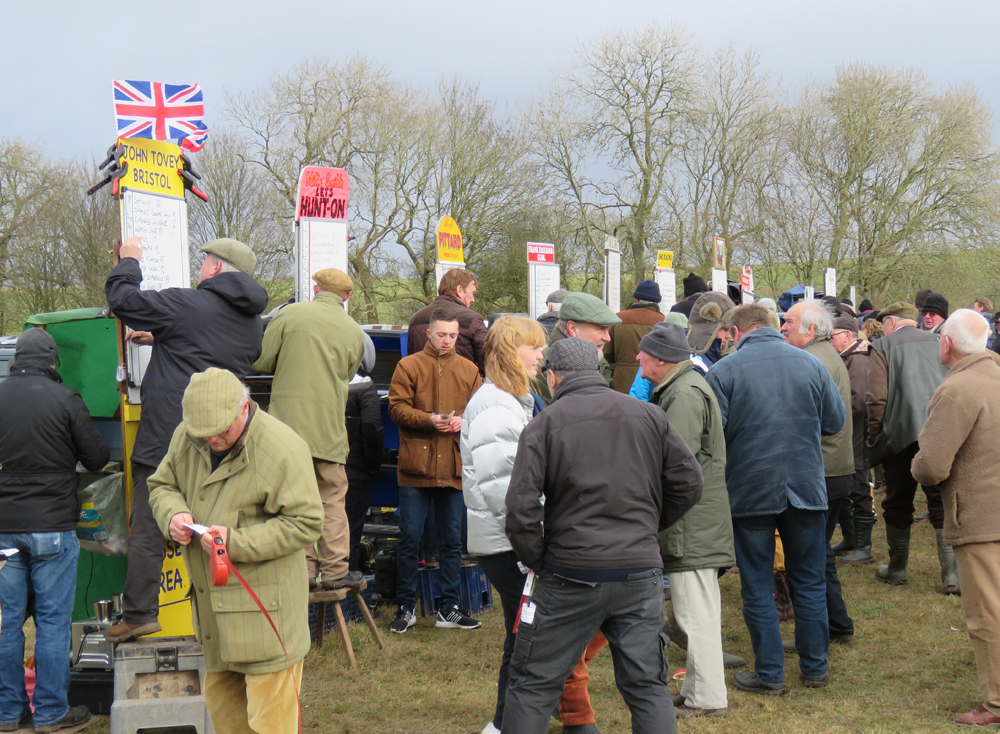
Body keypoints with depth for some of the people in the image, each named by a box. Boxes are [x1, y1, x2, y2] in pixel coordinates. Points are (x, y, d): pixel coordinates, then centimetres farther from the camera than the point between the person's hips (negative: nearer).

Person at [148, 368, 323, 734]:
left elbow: (305, 522, -16)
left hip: (263, 606, -7)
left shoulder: (282, 448, -17)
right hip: (210, 602, 7)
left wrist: (237, 541, -23)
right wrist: (173, 514, -7)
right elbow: (161, 485, 18)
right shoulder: (185, 436, 3)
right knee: (220, 700, 19)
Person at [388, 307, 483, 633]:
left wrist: (462, 421, -12)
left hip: (454, 468, 3)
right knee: (409, 539, 2)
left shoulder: (469, 370, 10)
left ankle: (449, 609, 17)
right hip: (415, 468, -3)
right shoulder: (409, 366, 1)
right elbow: (397, 407, -5)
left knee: (452, 541, 9)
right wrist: (429, 419, -19)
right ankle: (405, 608, 13)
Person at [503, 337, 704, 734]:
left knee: (533, 686, 8)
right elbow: (688, 482, 6)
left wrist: (538, 562, 1)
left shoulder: (543, 425, -5)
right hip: (641, 571, 3)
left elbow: (521, 511, -12)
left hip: (570, 578, -3)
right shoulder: (649, 415, 5)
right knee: (648, 686, 11)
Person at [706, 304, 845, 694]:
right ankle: (815, 668, 23)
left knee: (758, 588, 8)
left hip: (749, 492, -3)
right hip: (806, 488, 3)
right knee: (810, 582, 15)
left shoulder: (723, 371, -10)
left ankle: (770, 674, 12)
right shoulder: (811, 363, 0)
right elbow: (836, 421, 5)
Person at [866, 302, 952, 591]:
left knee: (898, 505, 12)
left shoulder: (883, 347, -3)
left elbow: (877, 399, -10)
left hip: (902, 434, -3)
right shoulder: (937, 343, 9)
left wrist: (875, 436, 0)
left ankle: (897, 568, 23)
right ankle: (953, 574, -4)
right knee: (943, 503, 4)